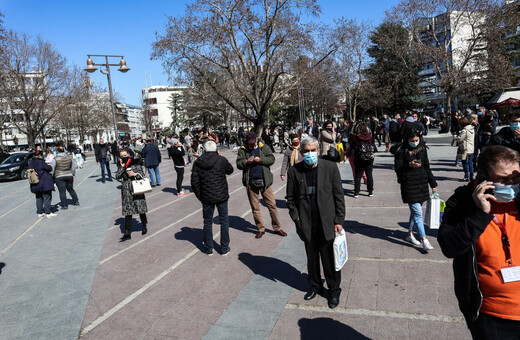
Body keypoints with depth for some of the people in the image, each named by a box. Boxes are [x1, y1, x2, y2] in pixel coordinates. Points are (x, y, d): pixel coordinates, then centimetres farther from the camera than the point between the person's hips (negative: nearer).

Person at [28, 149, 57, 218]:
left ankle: (40, 212, 19)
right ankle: (48, 213, -2)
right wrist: (49, 166, 9)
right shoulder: (41, 162, -16)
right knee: (47, 197, -2)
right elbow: (49, 168, -12)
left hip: (36, 184, 8)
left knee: (39, 198, 14)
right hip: (44, 183, -7)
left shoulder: (31, 162, 7)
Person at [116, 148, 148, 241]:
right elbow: (118, 176, -5)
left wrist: (135, 174, -17)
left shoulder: (136, 163, -2)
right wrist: (122, 166, -10)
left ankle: (144, 226, 32)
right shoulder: (121, 166, 7)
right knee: (127, 212, 2)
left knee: (141, 209, 7)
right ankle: (127, 234, 5)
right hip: (126, 191, 2)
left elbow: (142, 175, -1)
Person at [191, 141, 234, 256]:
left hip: (206, 198, 2)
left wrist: (200, 196, 9)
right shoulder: (221, 160, -11)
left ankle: (208, 248, 23)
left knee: (207, 222, 15)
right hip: (221, 196, -1)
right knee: (224, 221, 12)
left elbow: (194, 182, -2)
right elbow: (230, 170, 8)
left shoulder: (197, 163, -4)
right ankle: (224, 248, 19)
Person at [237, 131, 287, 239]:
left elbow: (271, 159, -4)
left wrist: (260, 160, -17)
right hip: (251, 182, 1)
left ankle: (277, 228, 16)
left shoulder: (264, 147, 4)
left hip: (264, 181, -1)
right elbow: (238, 164, 1)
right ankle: (260, 229, 22)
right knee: (255, 207, 8)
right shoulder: (242, 150, 5)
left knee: (272, 204, 2)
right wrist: (247, 161, -17)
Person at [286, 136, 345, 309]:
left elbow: (338, 196, -3)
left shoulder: (330, 167, -6)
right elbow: (290, 197, 7)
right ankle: (315, 286, 39)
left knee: (330, 259, 8)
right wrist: (296, 217, -4)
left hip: (327, 223, -2)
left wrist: (339, 221, -6)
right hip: (307, 225, 2)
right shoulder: (294, 171, -1)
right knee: (312, 258, 17)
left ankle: (334, 290, 29)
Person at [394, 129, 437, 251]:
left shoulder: (422, 149, 9)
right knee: (418, 212, -8)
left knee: (415, 211, 14)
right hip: (409, 185, -5)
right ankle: (424, 240, -5)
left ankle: (410, 234, 28)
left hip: (422, 184, 6)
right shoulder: (401, 151, -6)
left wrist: (433, 184, 15)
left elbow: (427, 167, 15)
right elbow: (397, 168, -8)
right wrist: (409, 165, -26)